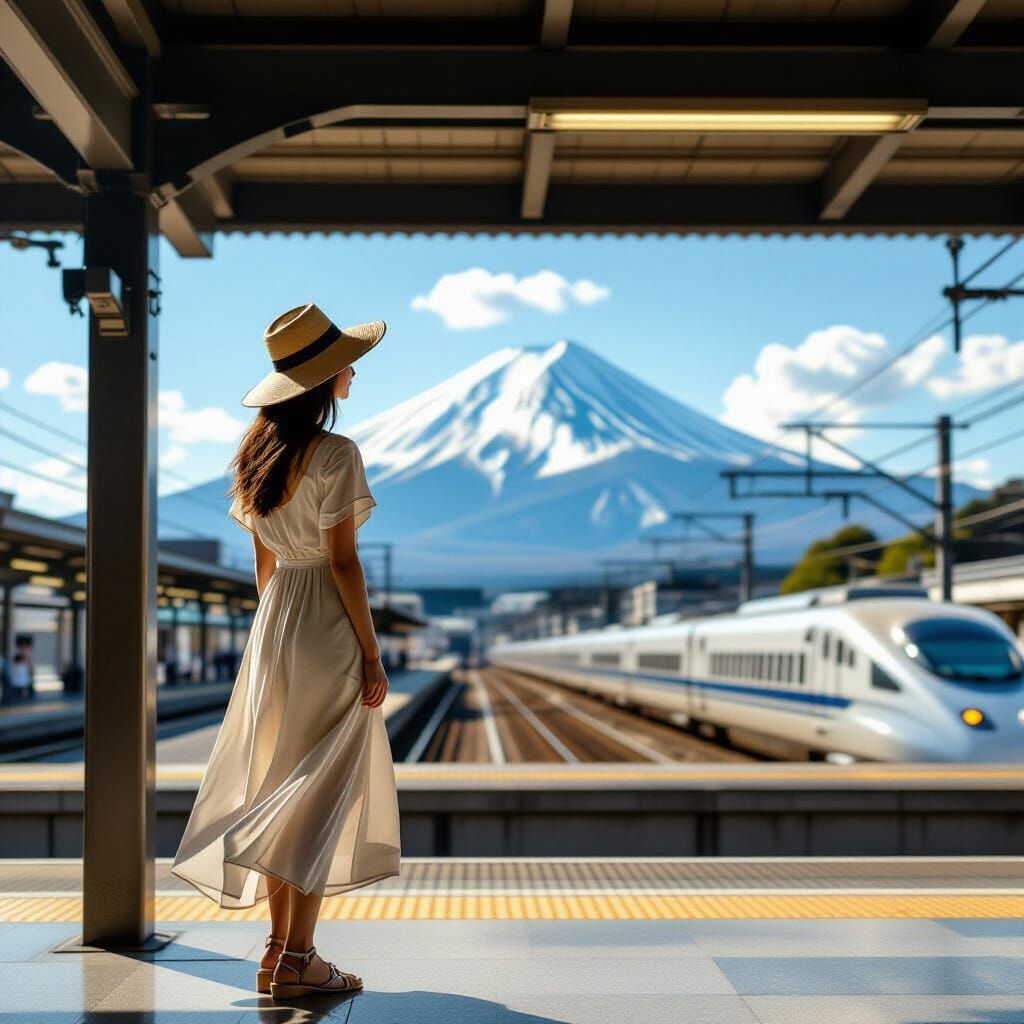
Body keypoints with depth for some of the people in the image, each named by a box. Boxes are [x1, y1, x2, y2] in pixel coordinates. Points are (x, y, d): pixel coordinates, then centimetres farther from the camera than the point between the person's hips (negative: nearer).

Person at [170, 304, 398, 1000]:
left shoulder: (258, 455, 9)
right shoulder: (335, 454, -14)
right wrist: (372, 656, -12)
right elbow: (343, 562, -16)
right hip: (328, 630, -8)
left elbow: (264, 562, 13)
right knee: (324, 791, -1)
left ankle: (279, 948, 18)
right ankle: (298, 960, 2)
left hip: (274, 628, 8)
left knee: (280, 788, 13)